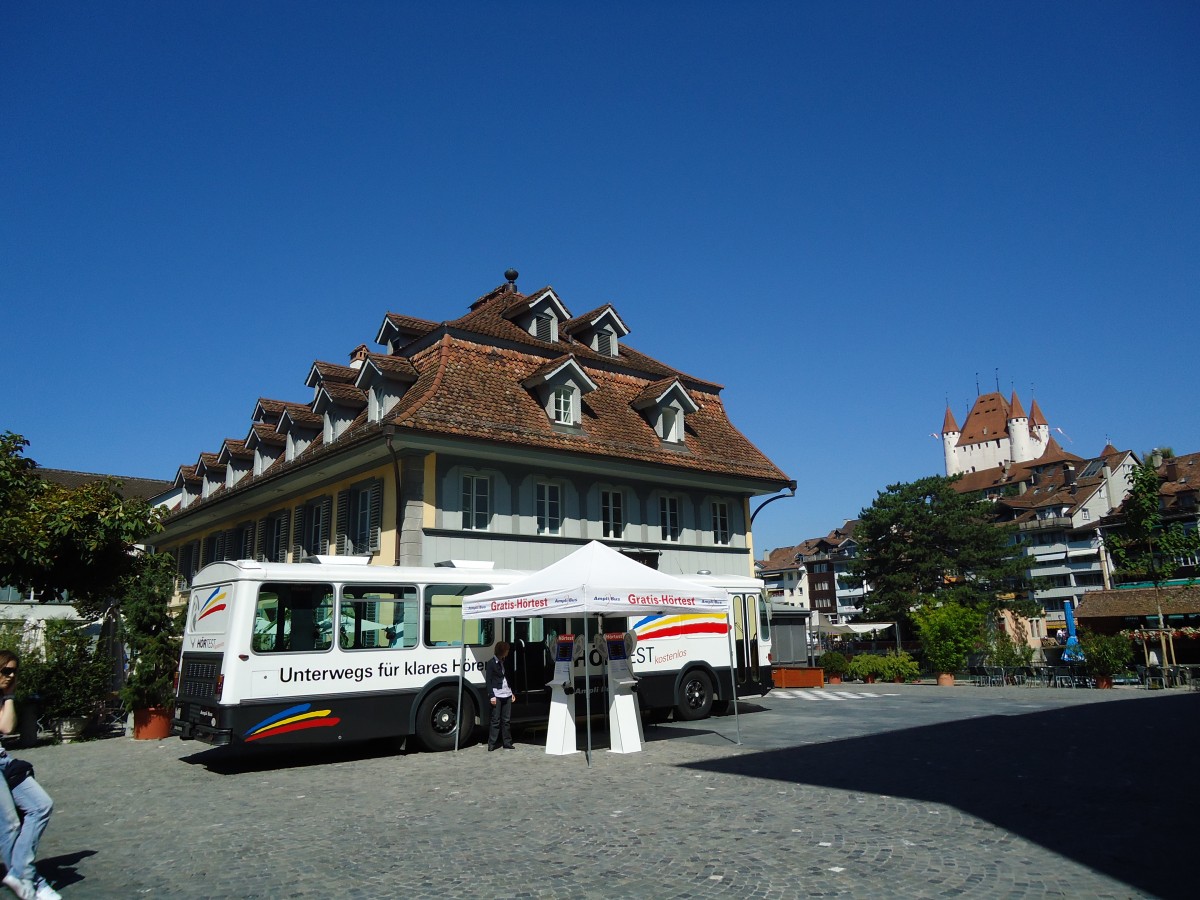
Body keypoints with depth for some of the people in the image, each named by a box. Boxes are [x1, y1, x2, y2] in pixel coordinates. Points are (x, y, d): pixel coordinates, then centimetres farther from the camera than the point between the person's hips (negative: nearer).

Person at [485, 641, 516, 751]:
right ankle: (491, 744, 3)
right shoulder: (491, 663, -5)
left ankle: (507, 743, 13)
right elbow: (489, 681, -7)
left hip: (507, 695, 6)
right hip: (497, 695, -6)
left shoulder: (505, 662, 14)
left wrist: (511, 692, 14)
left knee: (506, 720, 8)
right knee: (496, 720, -3)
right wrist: (492, 696, -13)